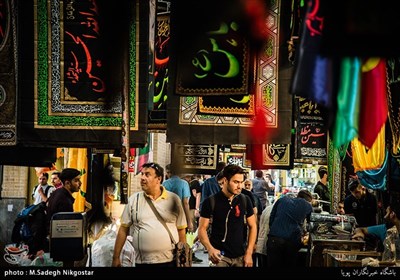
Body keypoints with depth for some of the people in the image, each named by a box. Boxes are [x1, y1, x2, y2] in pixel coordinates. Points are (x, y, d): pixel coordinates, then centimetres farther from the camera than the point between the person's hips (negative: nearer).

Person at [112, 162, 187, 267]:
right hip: (142, 262, 1)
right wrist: (116, 257, 3)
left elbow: (181, 230, 4)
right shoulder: (133, 199, 2)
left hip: (170, 261, -1)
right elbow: (123, 229, 5)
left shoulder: (173, 199, 0)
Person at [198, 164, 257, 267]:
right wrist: (210, 249, -23)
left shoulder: (245, 200, 1)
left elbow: (252, 226, 6)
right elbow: (202, 228, -7)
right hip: (220, 255, -3)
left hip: (240, 255, 3)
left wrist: (249, 253, -3)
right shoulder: (211, 201, -7)